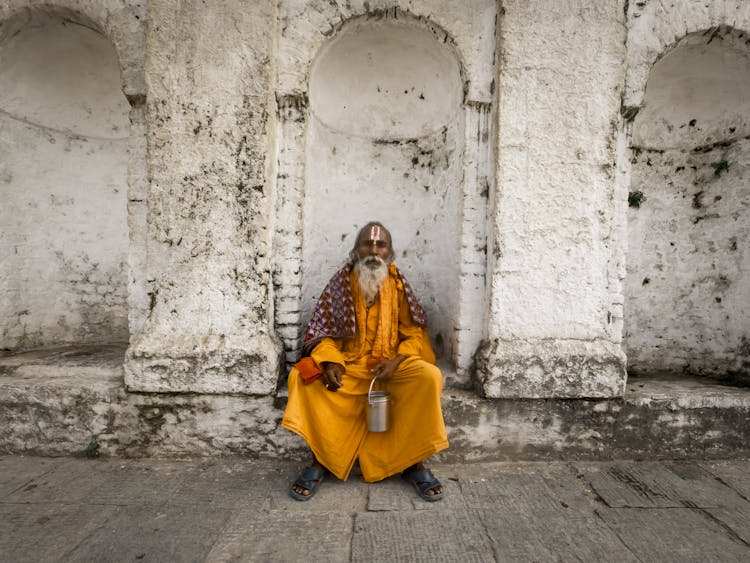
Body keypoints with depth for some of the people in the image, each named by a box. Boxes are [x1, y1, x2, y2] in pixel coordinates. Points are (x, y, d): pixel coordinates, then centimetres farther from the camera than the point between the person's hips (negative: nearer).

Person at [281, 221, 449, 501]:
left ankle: (414, 461, -10)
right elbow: (323, 331, 2)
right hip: (347, 365, 0)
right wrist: (330, 361, -17)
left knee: (429, 377, -28)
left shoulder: (398, 285, 3)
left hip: (392, 365, 0)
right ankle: (321, 459, -8)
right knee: (302, 376, -24)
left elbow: (414, 333, 2)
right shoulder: (340, 284, 2)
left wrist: (396, 361, -16)